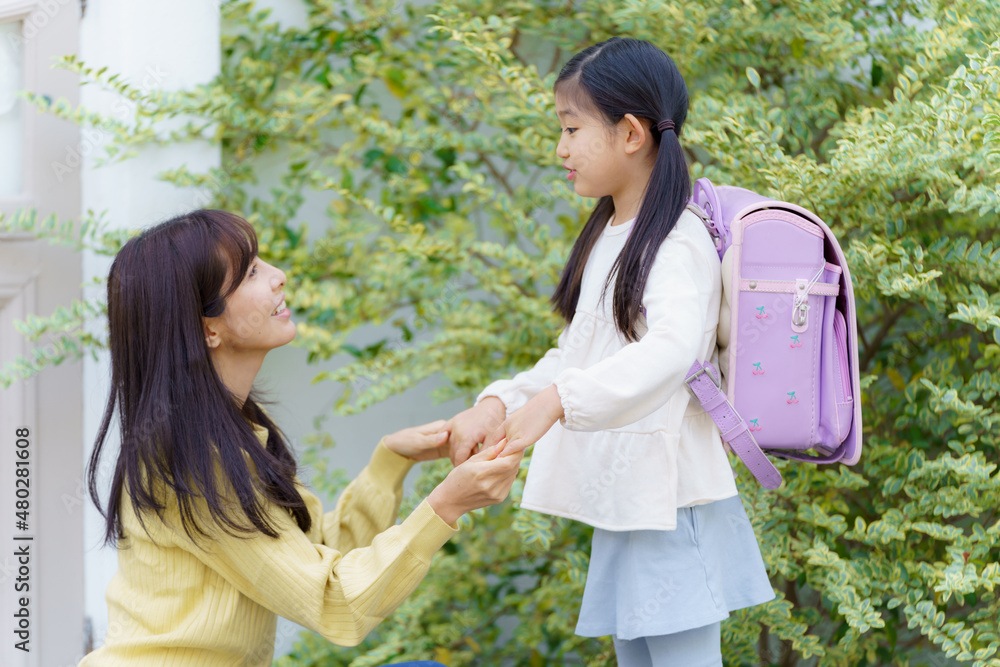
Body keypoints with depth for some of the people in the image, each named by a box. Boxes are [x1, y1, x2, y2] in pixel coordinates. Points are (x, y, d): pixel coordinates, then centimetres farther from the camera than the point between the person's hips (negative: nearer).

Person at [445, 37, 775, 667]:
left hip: (671, 500, -9)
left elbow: (671, 350, -32)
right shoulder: (607, 239, 15)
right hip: (620, 500, 9)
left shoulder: (678, 242, -14)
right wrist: (500, 401, -3)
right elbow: (571, 355, 14)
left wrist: (556, 401, -42)